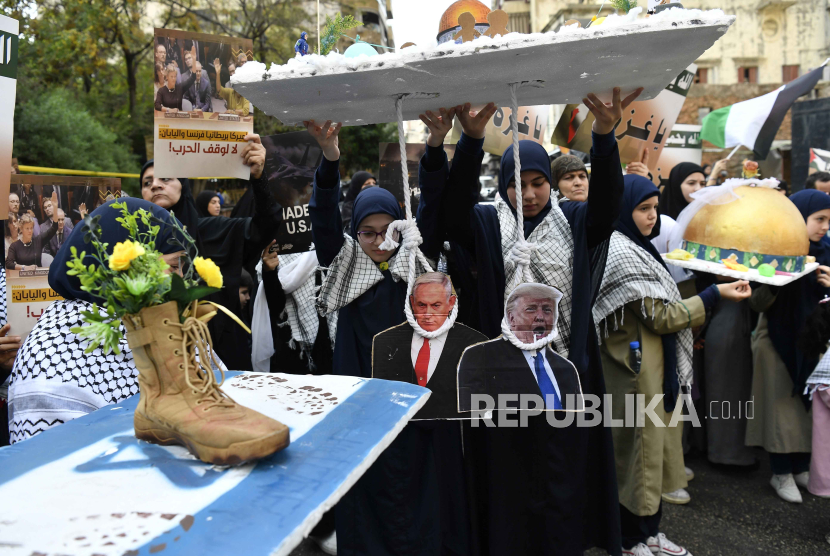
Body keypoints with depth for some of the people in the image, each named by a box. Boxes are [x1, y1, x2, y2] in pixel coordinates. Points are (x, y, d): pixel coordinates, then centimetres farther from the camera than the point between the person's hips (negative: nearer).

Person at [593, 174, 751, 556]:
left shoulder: (633, 247, 11)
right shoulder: (621, 252, -20)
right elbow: (660, 315, -18)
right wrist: (715, 294, -15)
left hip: (652, 363, 10)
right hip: (639, 367, -10)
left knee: (654, 446, 17)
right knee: (641, 448, 3)